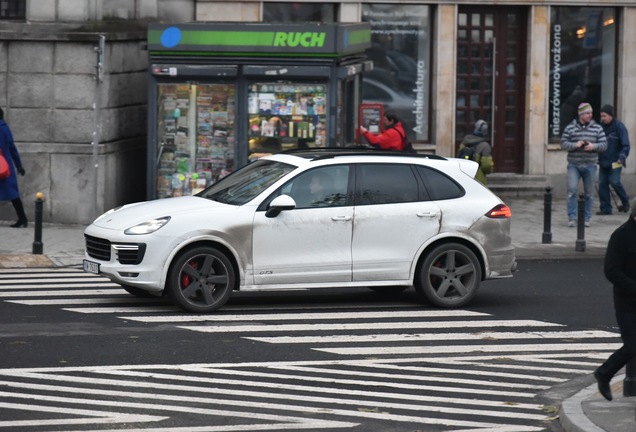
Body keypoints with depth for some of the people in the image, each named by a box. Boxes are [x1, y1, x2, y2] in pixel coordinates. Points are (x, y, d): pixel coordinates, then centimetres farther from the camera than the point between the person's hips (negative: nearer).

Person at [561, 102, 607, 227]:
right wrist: (575, 145, -18)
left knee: (588, 193, 6)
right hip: (574, 165, -2)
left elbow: (604, 144, 3)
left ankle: (586, 218, 15)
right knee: (572, 191, -11)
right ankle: (572, 218, -5)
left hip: (590, 165, 2)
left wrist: (594, 146, -16)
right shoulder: (570, 128, 0)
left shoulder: (597, 128, 4)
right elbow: (563, 143, -1)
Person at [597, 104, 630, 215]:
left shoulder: (619, 127, -7)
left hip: (615, 161, -6)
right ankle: (606, 208, 9)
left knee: (614, 181, -14)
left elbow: (625, 145, -10)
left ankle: (625, 202, 8)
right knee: (602, 184, 2)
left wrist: (622, 157, -23)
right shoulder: (601, 126, 10)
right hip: (603, 161, 6)